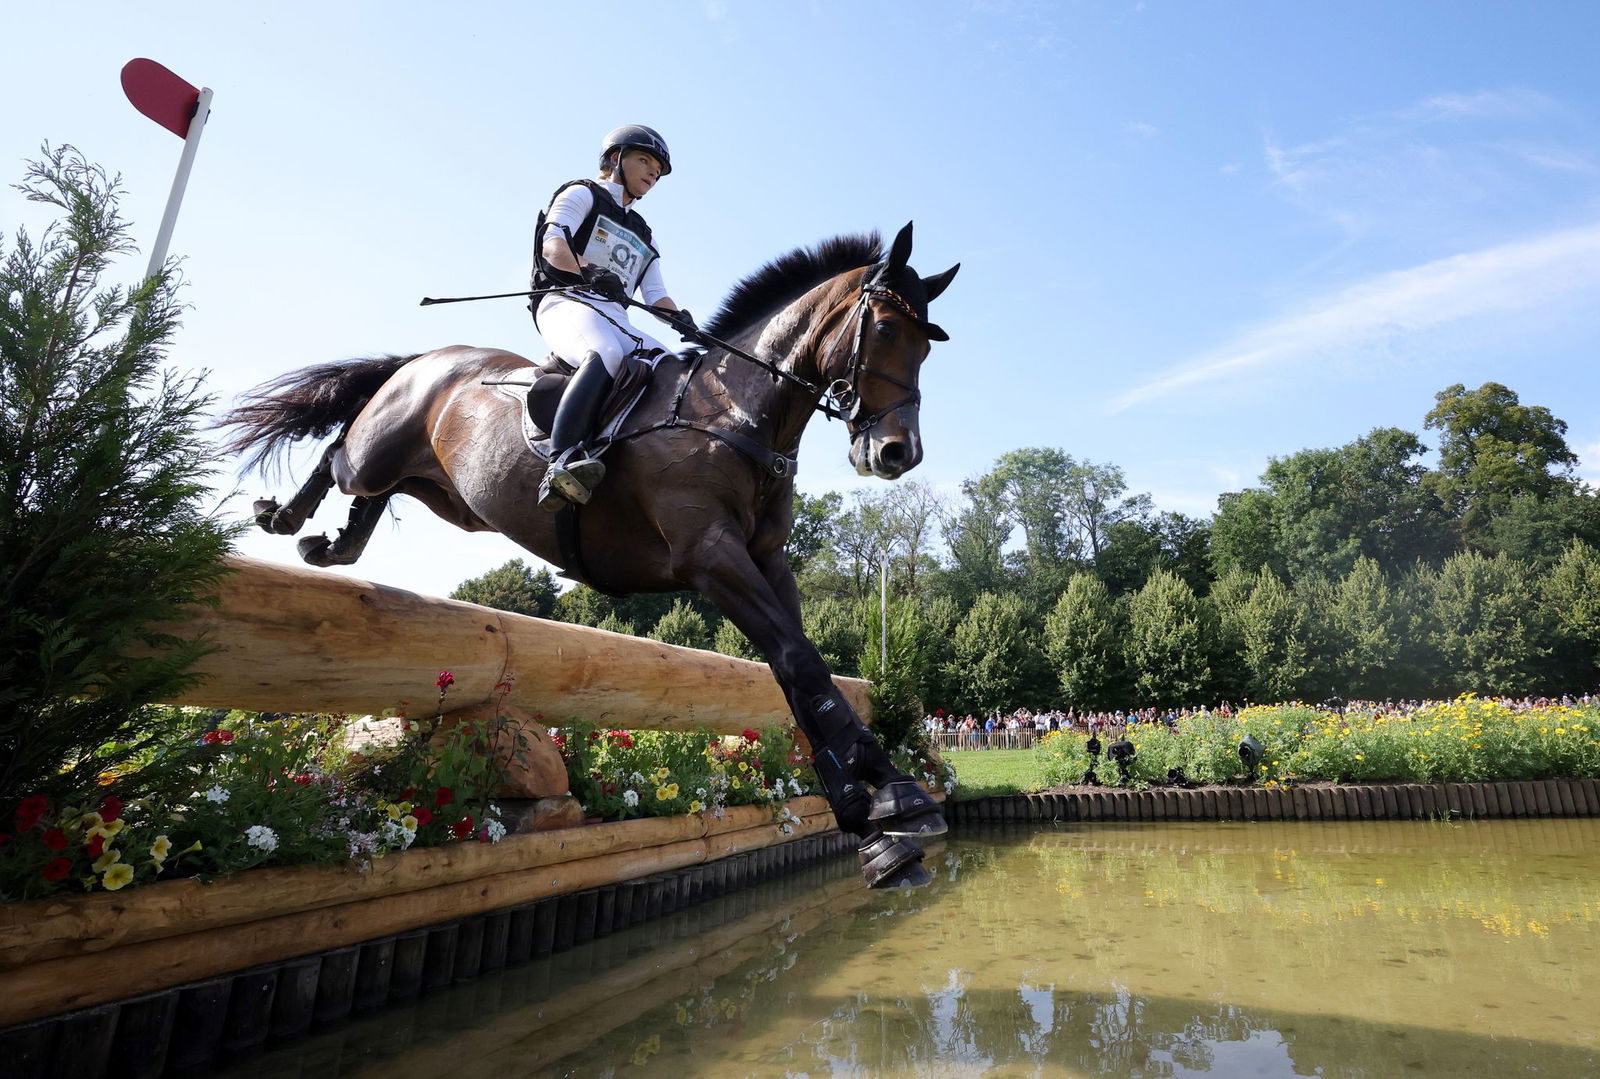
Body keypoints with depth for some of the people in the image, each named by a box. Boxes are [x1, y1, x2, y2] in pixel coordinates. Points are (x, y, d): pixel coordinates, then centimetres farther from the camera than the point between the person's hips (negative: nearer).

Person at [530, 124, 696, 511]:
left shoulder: (644, 237, 34)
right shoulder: (582, 194, 16)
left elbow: (656, 295, 21)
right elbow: (553, 246, -2)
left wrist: (682, 320, -1)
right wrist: (589, 271, -23)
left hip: (616, 319, 7)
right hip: (567, 301, -6)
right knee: (606, 353, -39)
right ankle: (561, 463, -54)